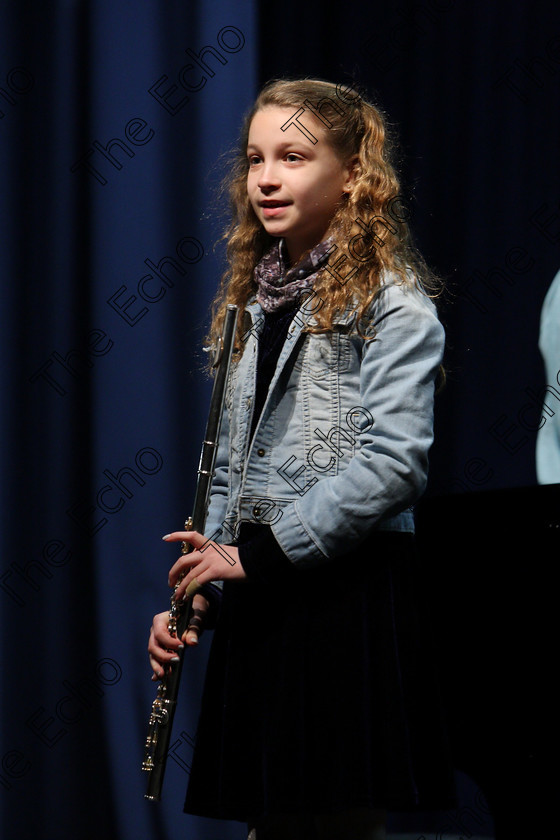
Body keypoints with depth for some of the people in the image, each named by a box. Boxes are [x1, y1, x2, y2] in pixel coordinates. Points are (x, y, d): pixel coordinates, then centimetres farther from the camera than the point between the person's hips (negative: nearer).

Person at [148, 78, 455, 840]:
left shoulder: (391, 303, -6)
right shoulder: (255, 303, 17)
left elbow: (395, 460, -17)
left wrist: (259, 555, -16)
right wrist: (195, 593, 9)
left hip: (348, 588, -7)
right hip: (258, 603, 7)